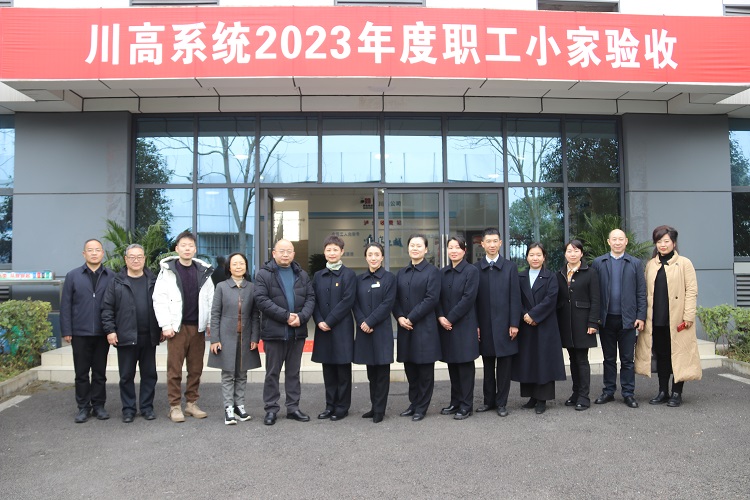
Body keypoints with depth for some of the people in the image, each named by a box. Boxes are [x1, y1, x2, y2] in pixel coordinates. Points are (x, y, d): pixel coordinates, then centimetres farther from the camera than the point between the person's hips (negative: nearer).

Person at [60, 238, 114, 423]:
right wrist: (66, 331, -4)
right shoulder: (73, 276, 4)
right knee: (81, 372, 8)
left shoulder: (111, 277, 2)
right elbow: (65, 305, 2)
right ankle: (83, 407, 18)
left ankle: (98, 405, 20)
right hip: (80, 333, 0)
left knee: (100, 372, 9)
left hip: (102, 333, 0)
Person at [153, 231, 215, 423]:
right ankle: (175, 406, 10)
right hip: (177, 327, -3)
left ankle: (192, 403, 19)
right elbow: (159, 299, -4)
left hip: (198, 327, 3)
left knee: (196, 368, 8)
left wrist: (210, 323, 1)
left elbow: (210, 299, 9)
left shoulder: (203, 271, 8)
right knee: (174, 369, 1)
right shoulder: (168, 270, 0)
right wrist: (166, 325, -10)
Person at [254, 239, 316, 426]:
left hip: (298, 331, 4)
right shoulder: (263, 274, -3)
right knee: (272, 372, 6)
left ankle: (293, 407, 20)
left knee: (293, 372, 12)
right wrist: (286, 316, -17)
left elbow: (310, 298, 5)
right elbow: (262, 300, -13)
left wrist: (301, 317, -13)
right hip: (274, 331, -4)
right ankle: (271, 409, 15)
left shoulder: (302, 275, 11)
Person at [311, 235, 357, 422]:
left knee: (343, 369, 3)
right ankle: (330, 405, 20)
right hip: (323, 329, 4)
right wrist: (319, 321, -8)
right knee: (328, 370, 10)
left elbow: (347, 301, -10)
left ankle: (342, 407, 13)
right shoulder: (318, 276, 12)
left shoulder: (349, 275, -2)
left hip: (342, 329, -4)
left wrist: (329, 321, -14)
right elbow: (314, 301, 8)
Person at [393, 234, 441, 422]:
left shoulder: (432, 271, -3)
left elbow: (431, 299, -13)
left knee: (425, 370, 3)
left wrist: (411, 318, -16)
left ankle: (422, 407, 14)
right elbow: (395, 298, 11)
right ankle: (414, 403, 25)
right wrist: (399, 318, -7)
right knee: (410, 368, 11)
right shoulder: (401, 273, 14)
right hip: (405, 327, 5)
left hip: (424, 327, -5)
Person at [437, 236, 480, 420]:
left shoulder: (472, 271, -6)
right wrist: (441, 317, -9)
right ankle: (455, 402, 22)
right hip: (446, 325, 5)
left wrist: (450, 318, -14)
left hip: (464, 325, -5)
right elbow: (438, 298, 8)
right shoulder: (443, 272, 10)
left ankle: (466, 405, 9)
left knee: (465, 365, 1)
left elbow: (468, 299, -13)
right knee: (452, 365, 11)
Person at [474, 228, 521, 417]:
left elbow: (515, 297, 0)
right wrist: (475, 324, -2)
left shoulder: (510, 267, 3)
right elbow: (473, 298, 3)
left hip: (504, 324, -1)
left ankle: (502, 402, 14)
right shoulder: (475, 268, 4)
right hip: (484, 325, 1)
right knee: (488, 365, 10)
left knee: (504, 365, 4)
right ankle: (489, 400, 21)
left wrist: (514, 323, -6)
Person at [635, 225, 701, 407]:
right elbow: (646, 291, 13)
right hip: (656, 319, 4)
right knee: (661, 355, 10)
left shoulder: (684, 263, 0)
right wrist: (643, 315, 6)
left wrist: (688, 316, -13)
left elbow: (692, 290, -5)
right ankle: (663, 392, 19)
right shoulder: (650, 265, 12)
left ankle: (676, 393, 11)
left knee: (678, 355, 2)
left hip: (676, 320, -4)